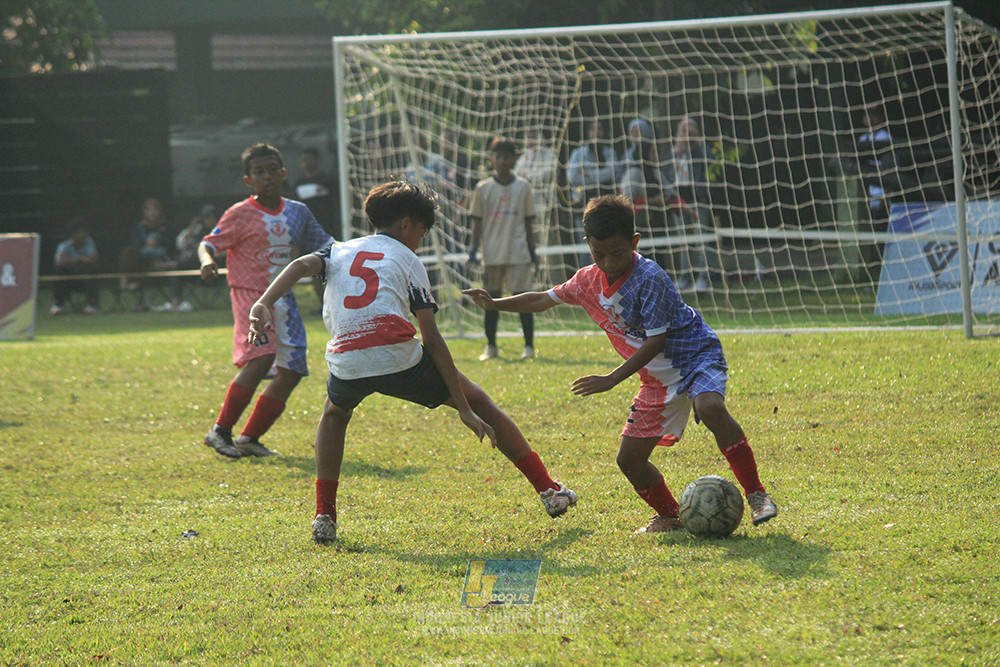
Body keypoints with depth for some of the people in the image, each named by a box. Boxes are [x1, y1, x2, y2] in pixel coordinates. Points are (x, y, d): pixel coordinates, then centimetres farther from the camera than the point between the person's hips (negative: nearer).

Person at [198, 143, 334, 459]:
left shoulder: (298, 212, 11)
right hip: (251, 294, -7)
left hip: (284, 299, 7)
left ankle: (250, 438, 9)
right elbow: (209, 243, -8)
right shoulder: (241, 214, -5)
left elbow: (323, 244, 24)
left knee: (291, 370, 0)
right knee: (261, 359, -25)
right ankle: (221, 431, -18)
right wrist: (208, 262, -30)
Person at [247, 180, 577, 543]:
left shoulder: (340, 250, 27)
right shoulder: (407, 259, 18)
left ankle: (324, 516, 24)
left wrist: (263, 305, -11)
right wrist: (465, 410, 6)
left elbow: (301, 265, 3)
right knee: (478, 400, 19)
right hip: (398, 357, -2)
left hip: (346, 362, 2)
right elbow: (432, 340, 8)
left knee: (335, 414, 37)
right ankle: (549, 490, 20)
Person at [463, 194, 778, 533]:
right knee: (629, 458, 0)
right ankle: (669, 516, 23)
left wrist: (612, 379, -25)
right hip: (657, 378, 7)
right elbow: (544, 299, 15)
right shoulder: (588, 282, -1)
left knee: (711, 408, -38)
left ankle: (756, 494, -29)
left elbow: (656, 341, -24)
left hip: (695, 355, -7)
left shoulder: (650, 279, -23)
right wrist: (494, 304, 5)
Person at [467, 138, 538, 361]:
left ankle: (529, 346, 2)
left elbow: (529, 222, 9)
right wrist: (474, 248, 0)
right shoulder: (483, 188, 5)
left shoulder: (522, 187, 5)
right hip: (492, 254, 1)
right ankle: (491, 347, 12)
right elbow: (477, 222, 7)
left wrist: (532, 250, 5)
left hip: (518, 253, -1)